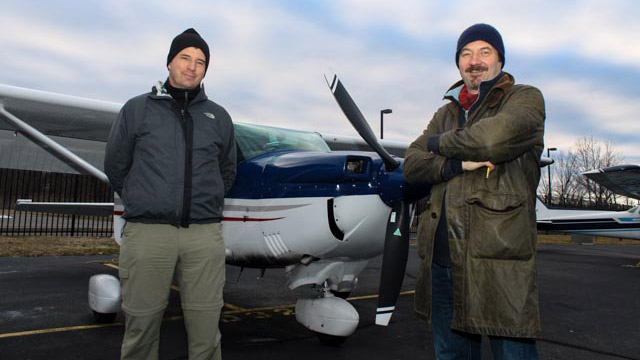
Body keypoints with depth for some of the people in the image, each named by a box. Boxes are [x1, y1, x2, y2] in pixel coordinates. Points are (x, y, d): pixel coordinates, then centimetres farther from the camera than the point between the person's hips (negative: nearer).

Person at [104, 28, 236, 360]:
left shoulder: (219, 117, 12)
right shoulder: (138, 109, 6)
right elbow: (116, 167, 14)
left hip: (205, 234, 2)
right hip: (147, 232, -1)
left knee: (205, 325, 5)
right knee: (141, 323, 7)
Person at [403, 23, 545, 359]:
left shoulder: (525, 98, 4)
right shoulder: (446, 114, 20)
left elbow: (497, 136, -19)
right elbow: (411, 165, 8)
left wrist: (440, 143, -2)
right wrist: (457, 164, -11)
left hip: (498, 256, -5)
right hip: (442, 255, 6)